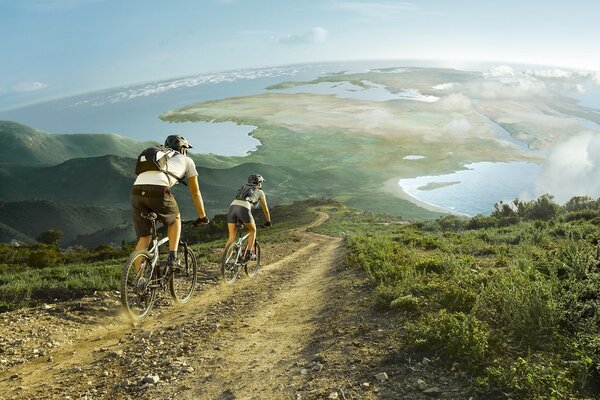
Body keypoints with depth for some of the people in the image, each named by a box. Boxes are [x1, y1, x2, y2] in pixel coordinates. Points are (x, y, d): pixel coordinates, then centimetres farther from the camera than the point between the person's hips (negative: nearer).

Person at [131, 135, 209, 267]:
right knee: (175, 219, 26)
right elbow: (195, 192, 30)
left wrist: (158, 214, 55)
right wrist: (202, 216, 40)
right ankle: (172, 257, 13)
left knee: (144, 239, 14)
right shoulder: (187, 160, 27)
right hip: (158, 191, -4)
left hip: (136, 191, 4)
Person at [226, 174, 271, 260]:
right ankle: (249, 253, 11)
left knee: (231, 237, 9)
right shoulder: (260, 192, 25)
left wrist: (241, 220, 56)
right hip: (243, 209, -4)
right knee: (253, 230, 21)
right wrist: (268, 221, 47)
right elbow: (265, 209, 33)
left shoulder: (243, 188, 38)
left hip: (232, 206, 4)